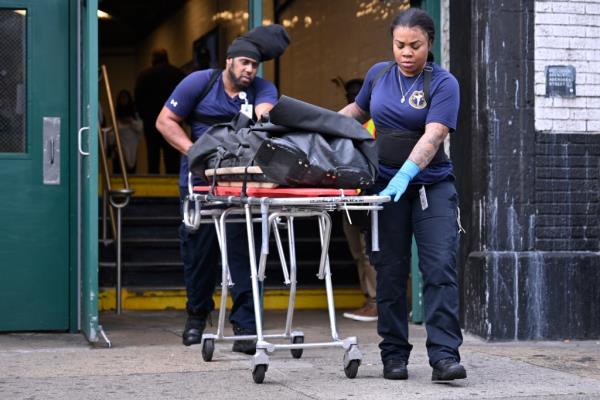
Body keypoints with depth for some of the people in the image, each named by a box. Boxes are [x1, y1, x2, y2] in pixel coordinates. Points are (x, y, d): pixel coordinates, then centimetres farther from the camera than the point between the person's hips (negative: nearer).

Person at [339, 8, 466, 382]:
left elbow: (433, 135, -22)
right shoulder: (378, 74, 7)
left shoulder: (443, 83, -8)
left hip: (432, 186, -3)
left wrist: (406, 173, -35)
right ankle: (394, 355, 12)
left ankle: (444, 355, -13)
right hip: (386, 186, 4)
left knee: (441, 269, -12)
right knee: (390, 274, 4)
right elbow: (358, 110, 27)